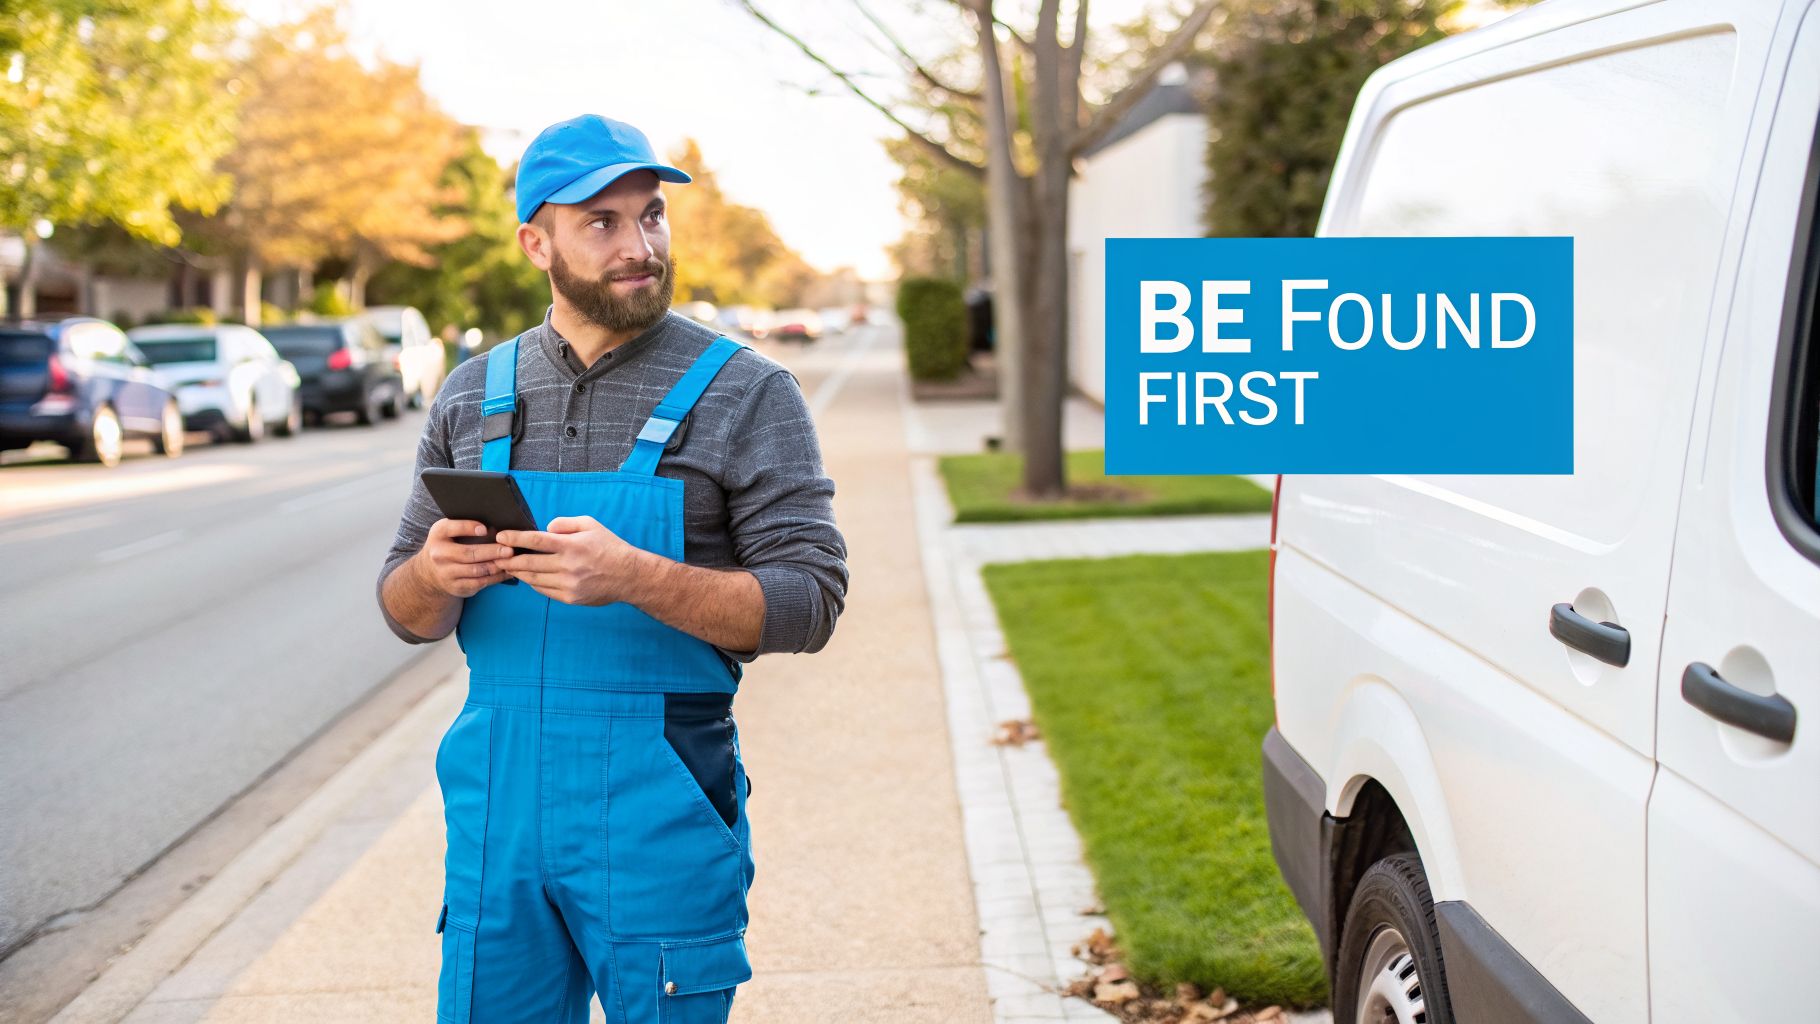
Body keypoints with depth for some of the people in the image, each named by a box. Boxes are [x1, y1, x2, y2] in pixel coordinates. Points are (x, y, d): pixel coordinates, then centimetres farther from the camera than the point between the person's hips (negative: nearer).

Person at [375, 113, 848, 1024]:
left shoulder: (744, 393, -3)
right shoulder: (473, 397, 8)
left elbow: (808, 603, -10)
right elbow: (407, 615, 11)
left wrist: (634, 578, -25)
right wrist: (435, 577, -13)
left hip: (659, 809, -3)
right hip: (497, 801, 4)